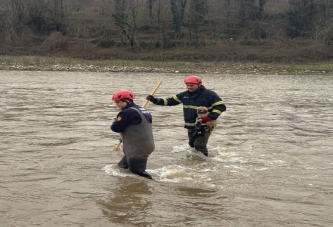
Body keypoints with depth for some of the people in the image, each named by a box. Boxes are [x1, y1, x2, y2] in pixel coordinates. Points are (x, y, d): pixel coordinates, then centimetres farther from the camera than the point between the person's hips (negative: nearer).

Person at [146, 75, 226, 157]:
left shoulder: (209, 94, -14)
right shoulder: (185, 95, 4)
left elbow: (221, 106, -14)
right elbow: (170, 101, 7)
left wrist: (210, 117, -28)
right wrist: (155, 100, -5)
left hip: (205, 125, -7)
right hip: (191, 126, 7)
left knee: (199, 146, -16)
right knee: (192, 144, 19)